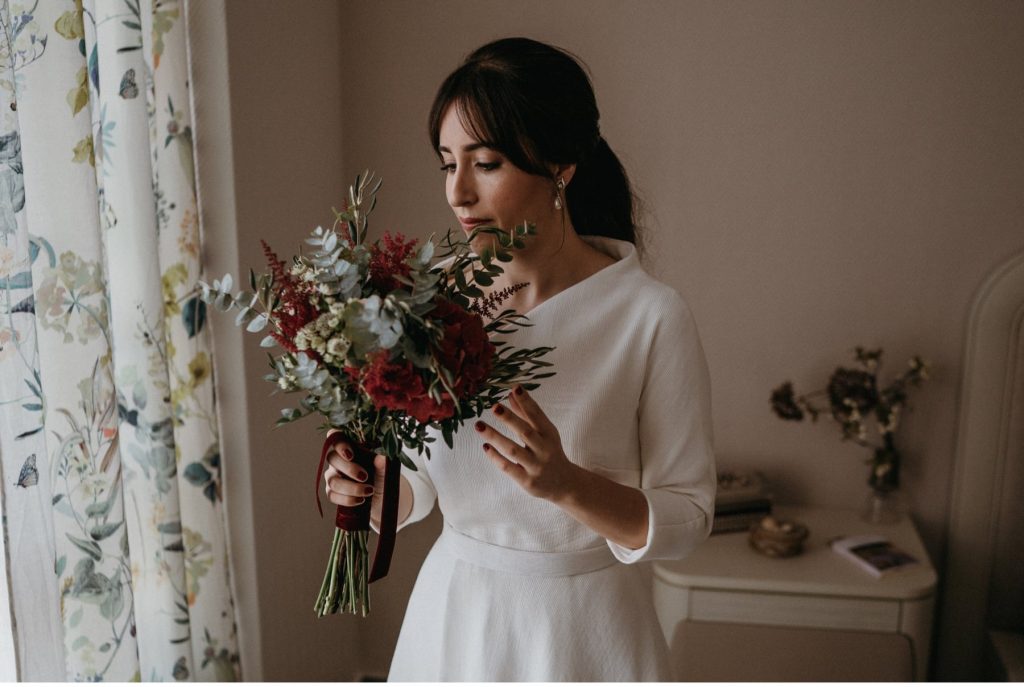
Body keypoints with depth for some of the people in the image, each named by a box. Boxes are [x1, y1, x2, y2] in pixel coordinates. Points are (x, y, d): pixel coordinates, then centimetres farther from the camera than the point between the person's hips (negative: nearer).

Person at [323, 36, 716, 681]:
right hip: (453, 611, 4)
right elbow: (423, 479, 3)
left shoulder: (652, 315, -18)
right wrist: (370, 485, -17)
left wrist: (565, 483, -29)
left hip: (582, 626, -3)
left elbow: (687, 517, -14)